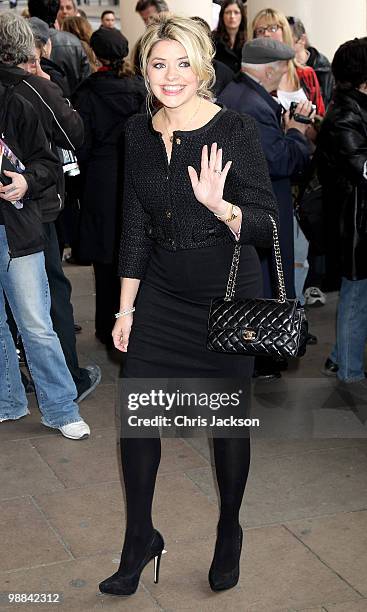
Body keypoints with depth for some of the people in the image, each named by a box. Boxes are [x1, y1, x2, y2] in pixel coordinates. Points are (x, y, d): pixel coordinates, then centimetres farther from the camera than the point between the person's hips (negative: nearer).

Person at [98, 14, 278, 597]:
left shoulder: (235, 129, -13)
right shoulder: (139, 132, 1)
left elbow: (267, 227, -13)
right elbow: (135, 227, 7)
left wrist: (219, 205, -33)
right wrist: (126, 309, 8)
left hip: (229, 292, -4)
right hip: (161, 292, 4)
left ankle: (229, 535, 32)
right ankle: (139, 541, 23)